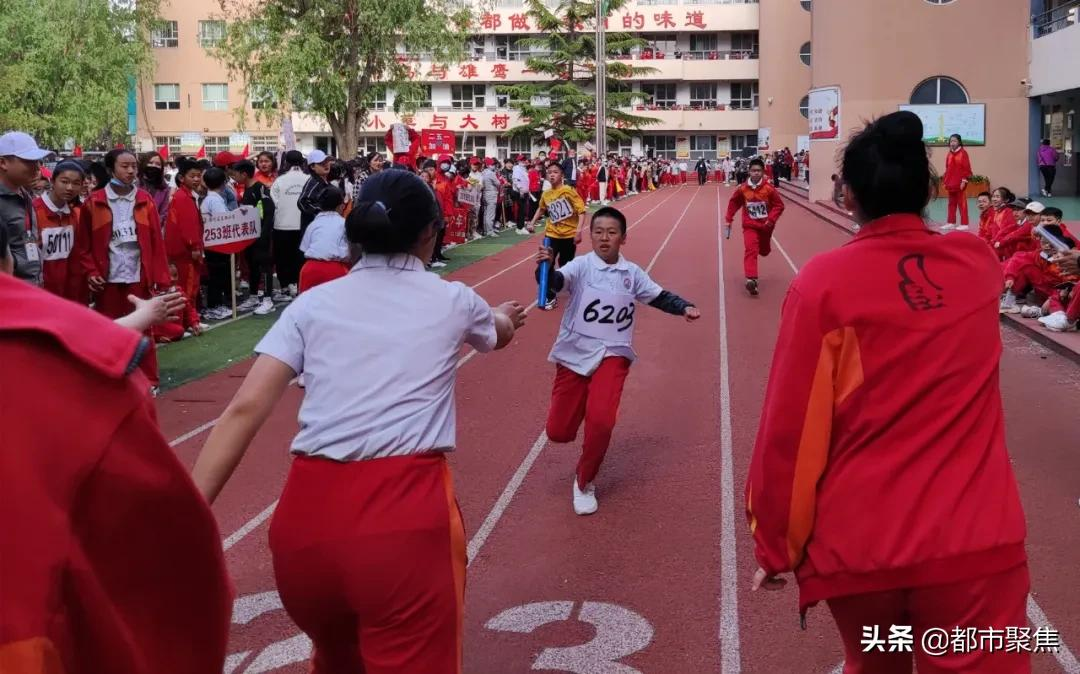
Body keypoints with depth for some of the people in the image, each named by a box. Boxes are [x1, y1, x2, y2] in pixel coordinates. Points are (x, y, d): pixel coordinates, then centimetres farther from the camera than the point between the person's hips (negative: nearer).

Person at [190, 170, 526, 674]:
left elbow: (244, 410, 0)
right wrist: (506, 316, 64)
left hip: (306, 515, 3)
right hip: (406, 518, -3)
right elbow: (500, 335, 39)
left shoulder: (313, 303, 12)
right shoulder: (453, 301, 13)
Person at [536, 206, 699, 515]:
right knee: (558, 430, 3)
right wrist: (545, 267, -46)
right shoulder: (581, 265, -6)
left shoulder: (632, 273, 3)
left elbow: (659, 296, 14)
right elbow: (554, 282, -24)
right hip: (574, 353, 0)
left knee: (601, 420, -22)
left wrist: (684, 307, -4)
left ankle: (584, 482, 4)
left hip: (612, 354, 0)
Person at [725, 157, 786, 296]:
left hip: (765, 226, 1)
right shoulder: (742, 189, -12)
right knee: (750, 250, -20)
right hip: (750, 226, -1)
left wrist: (771, 219, -20)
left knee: (764, 251, 19)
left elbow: (779, 205, -7)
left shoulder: (769, 189, -15)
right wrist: (729, 220, 5)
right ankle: (751, 280, -30)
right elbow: (733, 203, 5)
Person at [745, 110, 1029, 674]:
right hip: (975, 541, 1)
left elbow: (789, 429, -8)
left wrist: (776, 546, 2)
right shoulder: (979, 263, 2)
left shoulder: (824, 282, -9)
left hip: (857, 547, 0)